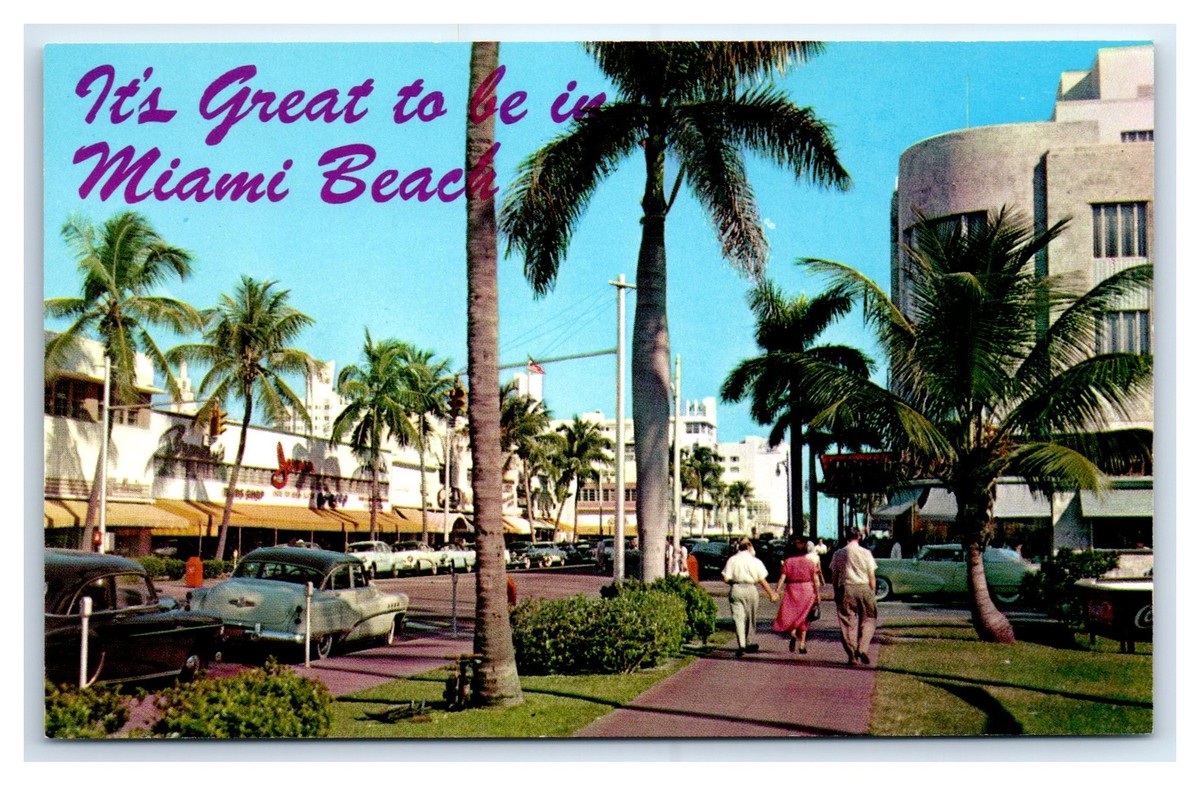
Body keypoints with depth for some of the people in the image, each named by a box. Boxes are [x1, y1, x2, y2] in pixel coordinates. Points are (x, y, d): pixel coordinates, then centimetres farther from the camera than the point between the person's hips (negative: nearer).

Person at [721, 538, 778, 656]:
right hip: (750, 589, 0)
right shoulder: (755, 561, -1)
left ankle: (741, 645, -15)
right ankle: (749, 643, 26)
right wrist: (771, 594, 5)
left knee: (738, 618, -2)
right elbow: (762, 580, -3)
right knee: (750, 618, 16)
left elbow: (725, 578, -4)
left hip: (736, 590, 0)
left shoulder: (732, 560, 1)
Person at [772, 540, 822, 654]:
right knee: (803, 617, 11)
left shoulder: (788, 561, -1)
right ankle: (802, 645, 11)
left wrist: (777, 591, -5)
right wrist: (818, 594, 6)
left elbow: (782, 578, -7)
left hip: (792, 590, -1)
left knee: (789, 614, 7)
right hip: (807, 590, 1)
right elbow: (815, 580, -1)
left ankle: (792, 633, -23)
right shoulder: (810, 562, 1)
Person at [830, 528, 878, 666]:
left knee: (847, 622, 7)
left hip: (846, 588, 1)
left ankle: (851, 655, 6)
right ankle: (862, 648, -8)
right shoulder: (866, 553, 0)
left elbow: (835, 576, 6)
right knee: (867, 620, 10)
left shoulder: (839, 554, 4)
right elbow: (871, 576, 1)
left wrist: (836, 593, 14)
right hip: (864, 588, -1)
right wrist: (872, 593, 9)